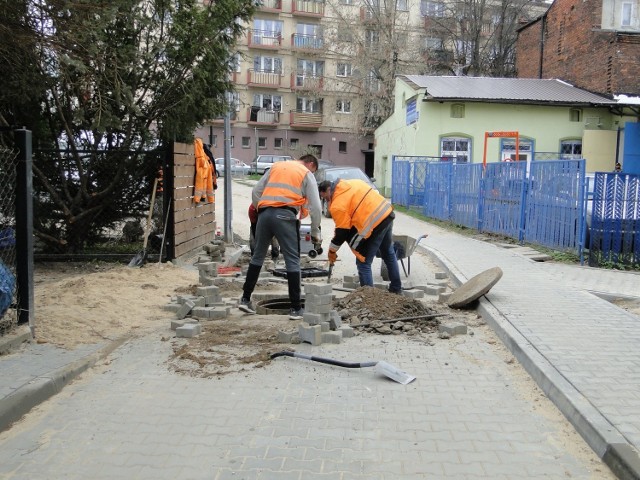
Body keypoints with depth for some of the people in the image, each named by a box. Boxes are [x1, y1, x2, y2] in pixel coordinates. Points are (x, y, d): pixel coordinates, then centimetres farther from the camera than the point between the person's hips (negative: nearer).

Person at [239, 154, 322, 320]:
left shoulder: (276, 166, 25)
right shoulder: (307, 174, 13)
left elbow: (256, 192, 18)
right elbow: (315, 206, 6)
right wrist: (315, 232, 15)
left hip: (264, 213, 4)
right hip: (284, 215, -4)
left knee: (258, 256, 17)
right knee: (292, 260, 1)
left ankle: (245, 299, 22)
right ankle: (296, 308, 3)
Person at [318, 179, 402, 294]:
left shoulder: (337, 206, -10)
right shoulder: (351, 183, 12)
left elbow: (342, 232, -7)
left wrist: (332, 250, 7)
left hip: (375, 223, -9)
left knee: (363, 262, 2)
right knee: (389, 254, 25)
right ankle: (396, 290, 38)